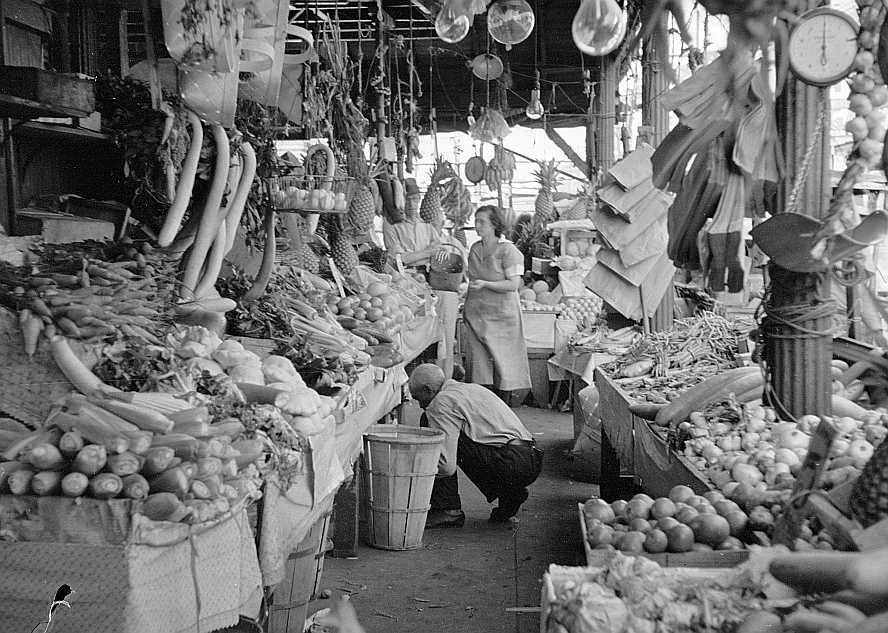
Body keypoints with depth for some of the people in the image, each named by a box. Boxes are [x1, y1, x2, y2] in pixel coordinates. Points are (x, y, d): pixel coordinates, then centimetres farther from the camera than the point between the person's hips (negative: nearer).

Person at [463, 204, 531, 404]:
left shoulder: (508, 250, -8)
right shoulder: (474, 249, 11)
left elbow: (514, 284, -14)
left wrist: (485, 284, -22)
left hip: (501, 314, -5)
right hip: (475, 313, 5)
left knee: (503, 361, -3)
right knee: (478, 360, 1)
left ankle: (504, 402, 5)